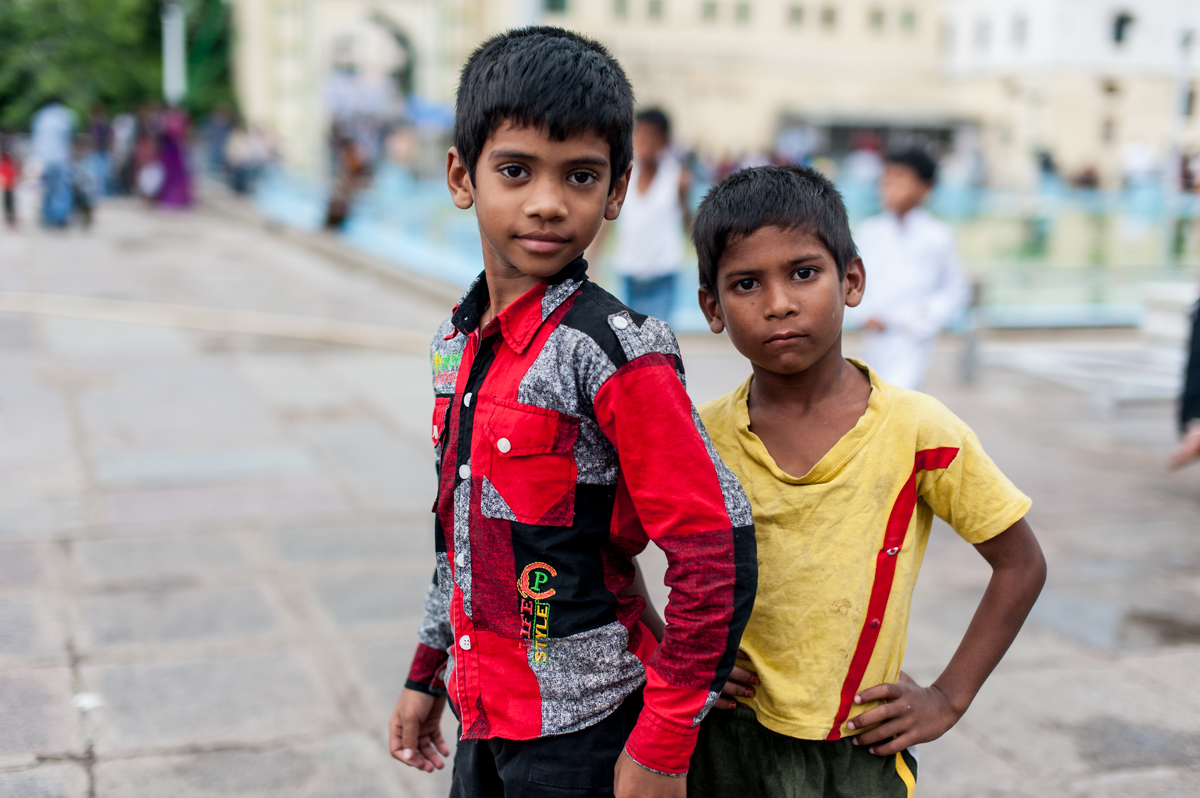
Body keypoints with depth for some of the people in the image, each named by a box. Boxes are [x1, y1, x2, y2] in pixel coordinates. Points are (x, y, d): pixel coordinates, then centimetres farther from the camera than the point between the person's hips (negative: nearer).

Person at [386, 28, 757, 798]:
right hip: (484, 715, 7)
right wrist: (427, 676, 17)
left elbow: (717, 550, -20)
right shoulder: (459, 342, 4)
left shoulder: (616, 353, -19)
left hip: (581, 732, -6)